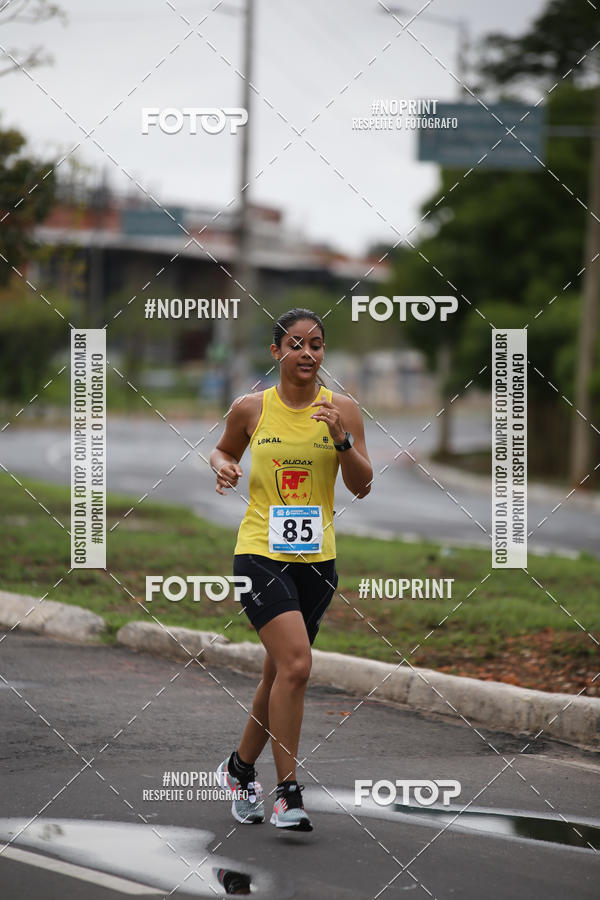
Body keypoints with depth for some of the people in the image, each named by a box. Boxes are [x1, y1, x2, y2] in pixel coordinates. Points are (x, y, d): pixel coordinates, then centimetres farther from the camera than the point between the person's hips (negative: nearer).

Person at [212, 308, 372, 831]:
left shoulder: (342, 410, 1)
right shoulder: (251, 409, -1)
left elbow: (362, 487, -3)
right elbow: (224, 451, 18)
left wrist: (342, 440, -18)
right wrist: (223, 467, -4)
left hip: (317, 557, 3)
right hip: (260, 552, -3)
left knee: (281, 674, 13)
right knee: (295, 664, -19)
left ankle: (241, 767, 35)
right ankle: (287, 792, -13)